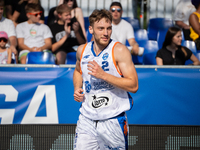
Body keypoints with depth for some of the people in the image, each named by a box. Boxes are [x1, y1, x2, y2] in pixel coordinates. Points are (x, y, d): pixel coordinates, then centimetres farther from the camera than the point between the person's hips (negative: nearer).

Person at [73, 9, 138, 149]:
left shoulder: (119, 50, -11)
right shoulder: (82, 50, 5)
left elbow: (133, 85, -17)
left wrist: (103, 75, -24)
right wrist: (77, 88, 7)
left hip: (113, 121, -3)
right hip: (87, 120, 4)